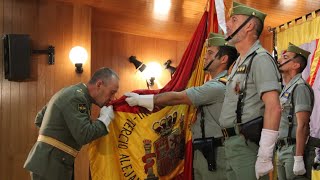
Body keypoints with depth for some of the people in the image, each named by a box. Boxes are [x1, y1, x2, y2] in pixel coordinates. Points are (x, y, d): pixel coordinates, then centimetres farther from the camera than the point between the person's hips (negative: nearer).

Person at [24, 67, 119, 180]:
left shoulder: (71, 93, 12)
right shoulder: (76, 97, -17)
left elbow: (39, 119, 18)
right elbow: (84, 136, -23)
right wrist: (105, 118, -10)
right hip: (50, 165, -9)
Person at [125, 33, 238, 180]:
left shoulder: (218, 86, -18)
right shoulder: (218, 85, 14)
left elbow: (176, 98, -15)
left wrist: (140, 100, -7)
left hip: (214, 154, -9)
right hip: (206, 152, 9)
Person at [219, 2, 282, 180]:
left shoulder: (260, 58, -12)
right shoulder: (240, 62, 18)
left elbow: (274, 107, -21)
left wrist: (265, 156, -24)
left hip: (248, 145, -9)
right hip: (232, 144, 9)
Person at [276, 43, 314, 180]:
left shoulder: (300, 87, -12)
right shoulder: (286, 89, 17)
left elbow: (302, 125, -19)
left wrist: (298, 159, -22)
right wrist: (279, 152, 17)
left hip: (295, 149, -9)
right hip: (282, 150, 9)